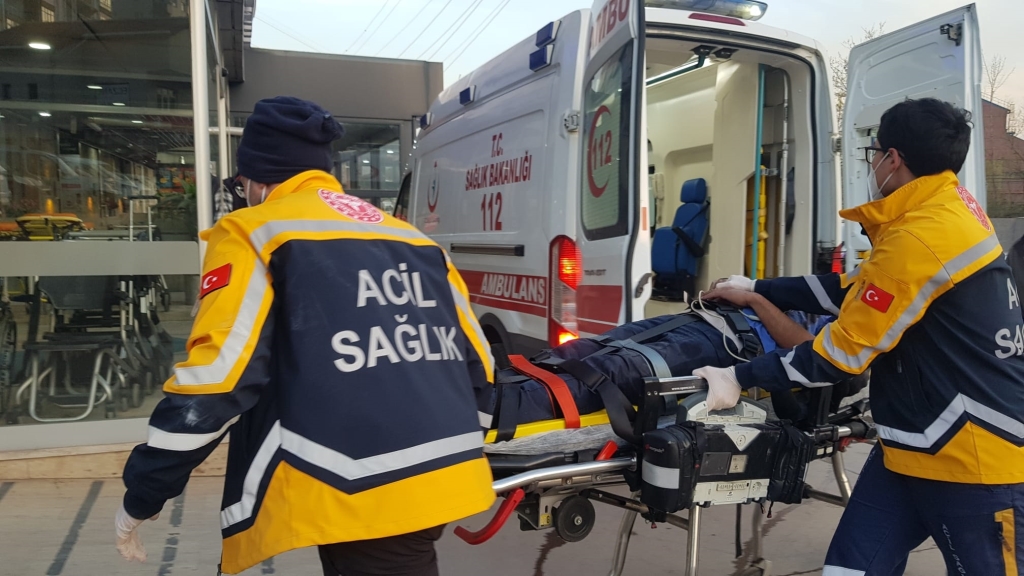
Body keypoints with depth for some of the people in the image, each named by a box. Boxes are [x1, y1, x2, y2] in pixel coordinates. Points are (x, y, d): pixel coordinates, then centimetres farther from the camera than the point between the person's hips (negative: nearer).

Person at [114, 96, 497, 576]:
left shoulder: (254, 233, 1)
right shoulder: (411, 237, 17)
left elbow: (213, 380, -8)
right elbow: (477, 362, 18)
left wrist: (140, 497, 3)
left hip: (359, 498, -6)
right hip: (442, 481, 7)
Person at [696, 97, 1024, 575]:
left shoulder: (919, 238, -23)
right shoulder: (950, 207, 8)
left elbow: (845, 352, -18)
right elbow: (858, 290, 16)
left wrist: (741, 378, -11)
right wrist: (757, 290, 21)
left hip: (972, 455, -9)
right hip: (914, 444, 9)